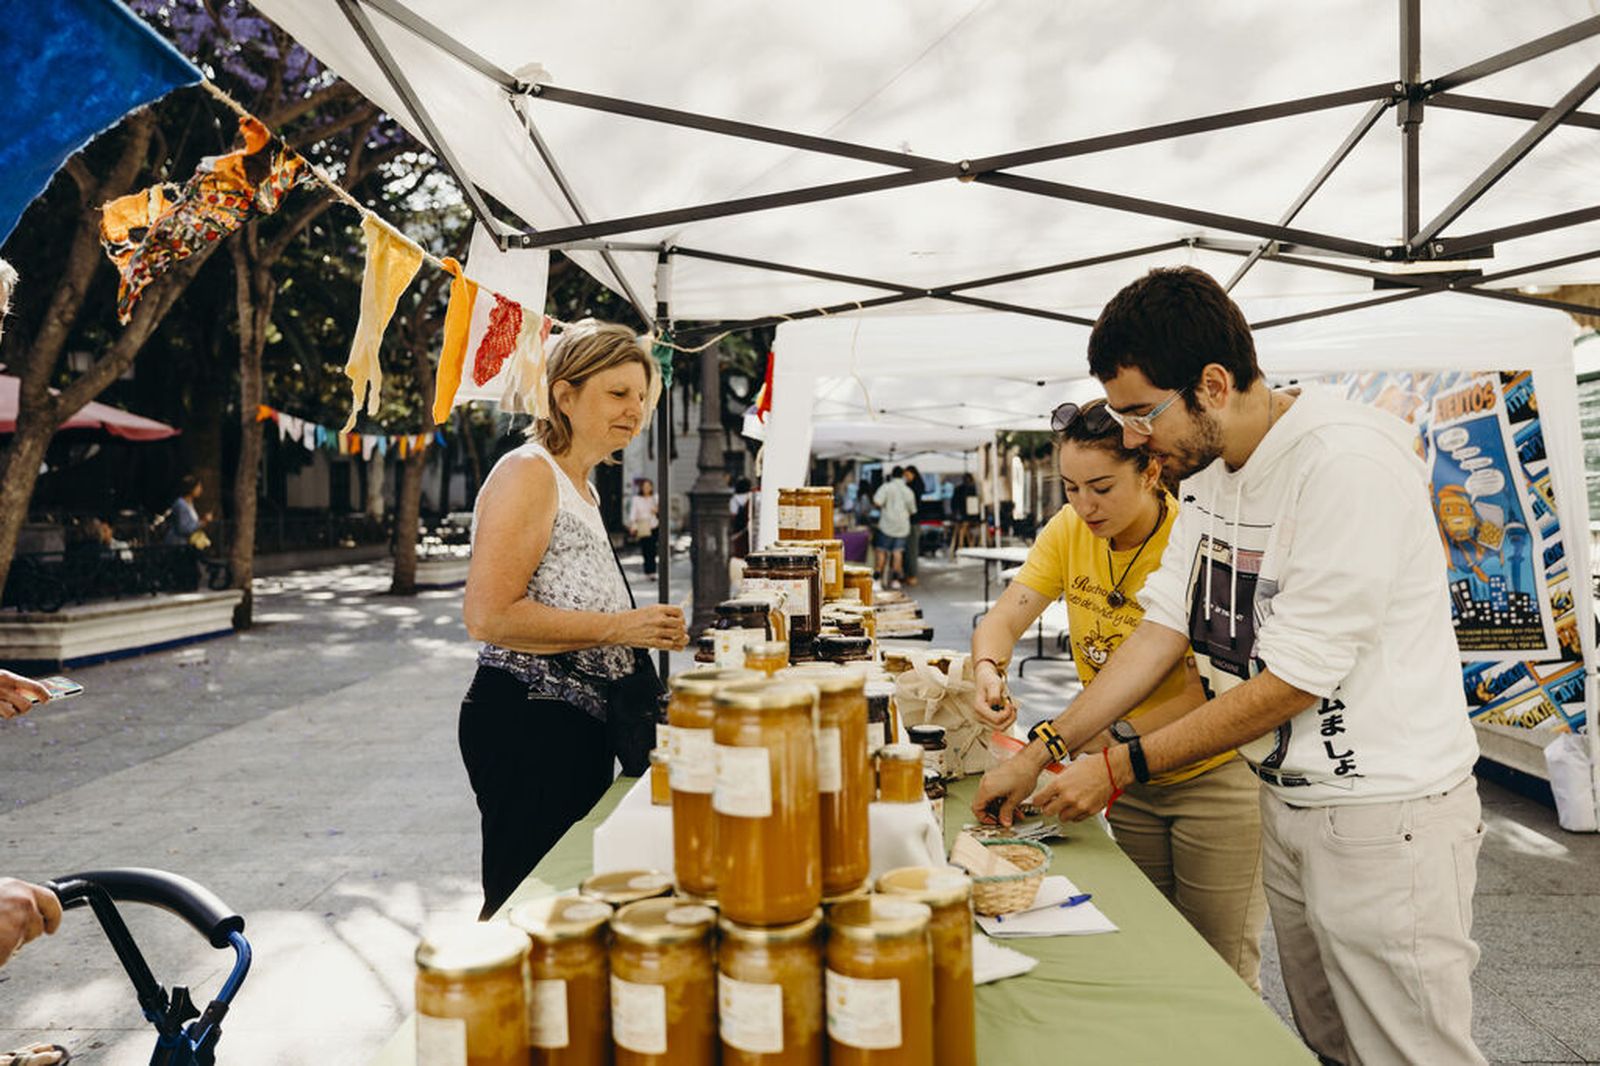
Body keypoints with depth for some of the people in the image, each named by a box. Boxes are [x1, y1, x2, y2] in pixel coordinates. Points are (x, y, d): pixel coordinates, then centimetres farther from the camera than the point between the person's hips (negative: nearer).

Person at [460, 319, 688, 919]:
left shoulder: (581, 485, 19)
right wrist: (620, 627, -19)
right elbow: (488, 617, -22)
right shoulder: (528, 473, -12)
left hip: (578, 722, 10)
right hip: (525, 720, -10)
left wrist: (647, 629, 15)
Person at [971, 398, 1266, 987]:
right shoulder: (1070, 530, -7)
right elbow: (1004, 618, -7)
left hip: (1211, 774, -5)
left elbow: (1211, 696, -24)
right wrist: (988, 667, -29)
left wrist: (1119, 735, -38)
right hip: (1130, 781, 5)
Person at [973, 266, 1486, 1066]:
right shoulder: (1208, 468, 4)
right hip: (1289, 803, 8)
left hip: (1385, 816, -8)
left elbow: (1295, 679, -23)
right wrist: (1040, 751, -2)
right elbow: (1165, 629, 4)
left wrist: (1118, 769, -18)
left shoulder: (1346, 460, -23)